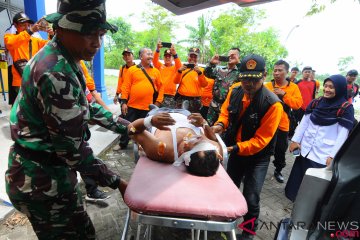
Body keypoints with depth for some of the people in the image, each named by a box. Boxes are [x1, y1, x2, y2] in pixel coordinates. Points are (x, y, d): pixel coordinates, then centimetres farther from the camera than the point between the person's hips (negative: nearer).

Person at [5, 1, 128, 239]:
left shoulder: (65, 61, 4)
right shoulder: (55, 73, -28)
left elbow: (86, 106, 14)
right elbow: (73, 148, -27)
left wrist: (124, 128, 14)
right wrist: (116, 182, -18)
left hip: (51, 169, 9)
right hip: (42, 179, -9)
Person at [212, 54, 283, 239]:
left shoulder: (272, 104, -26)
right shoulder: (235, 91, -11)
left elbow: (261, 139, -24)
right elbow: (226, 111, 4)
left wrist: (235, 148, -33)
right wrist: (220, 124, -17)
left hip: (258, 156, -4)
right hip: (235, 149, 5)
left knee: (251, 198, -1)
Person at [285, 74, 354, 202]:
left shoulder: (346, 108, -8)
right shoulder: (316, 102, 3)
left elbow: (343, 134, -11)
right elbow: (304, 122, 6)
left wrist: (333, 156, -14)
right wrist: (295, 140, 3)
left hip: (324, 154, -4)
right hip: (305, 149, 4)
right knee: (299, 176, 15)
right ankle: (297, 197, 36)